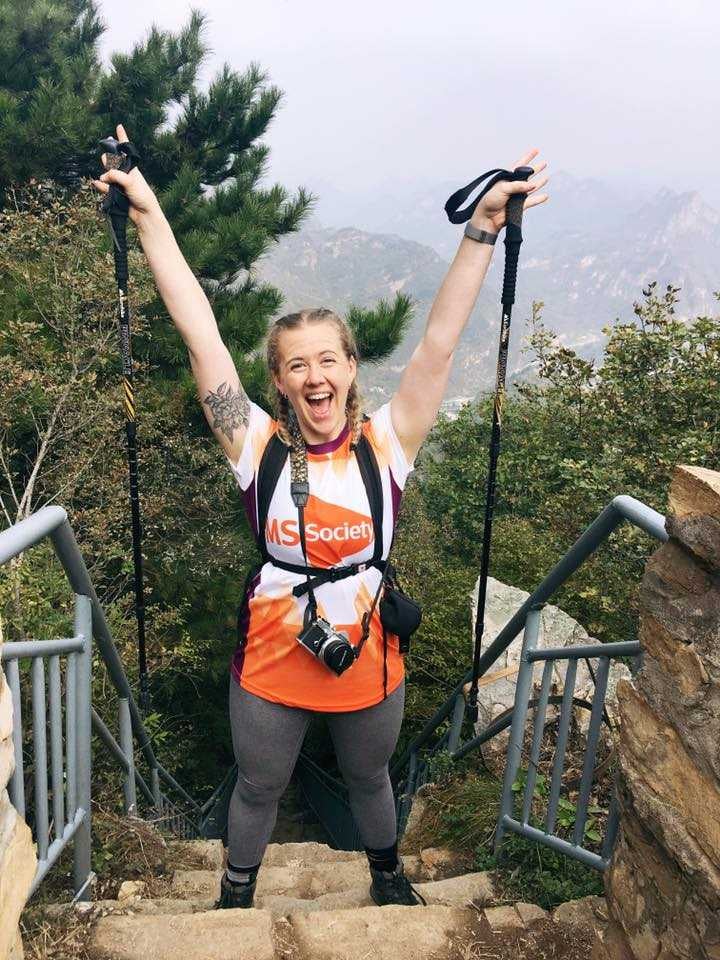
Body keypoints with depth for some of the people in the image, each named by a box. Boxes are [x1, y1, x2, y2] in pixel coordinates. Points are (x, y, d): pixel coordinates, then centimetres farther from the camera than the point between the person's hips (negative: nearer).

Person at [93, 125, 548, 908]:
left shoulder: (386, 442, -13)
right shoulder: (257, 446, -14)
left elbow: (438, 343, -18)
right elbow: (201, 337, -18)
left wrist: (483, 229, -23)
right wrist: (149, 219, -19)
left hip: (371, 659, 1)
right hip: (271, 663, 0)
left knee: (368, 778, 28)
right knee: (258, 789, 23)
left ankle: (386, 873, 60)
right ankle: (238, 890, 55)